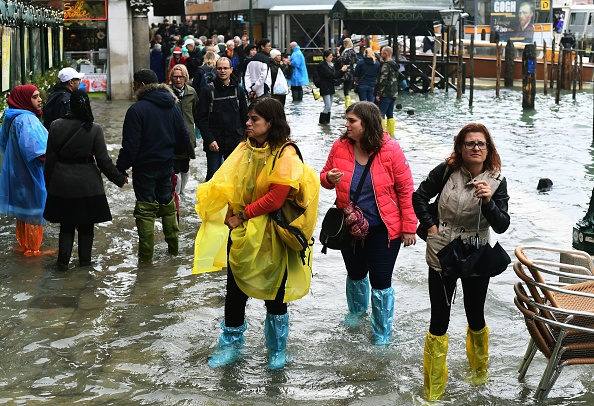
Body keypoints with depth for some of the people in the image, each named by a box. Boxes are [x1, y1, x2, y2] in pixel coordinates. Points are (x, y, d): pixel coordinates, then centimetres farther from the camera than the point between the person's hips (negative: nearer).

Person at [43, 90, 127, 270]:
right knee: (86, 225, 11)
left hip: (62, 184, 2)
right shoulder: (94, 129, -11)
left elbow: (50, 158, 1)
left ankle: (63, 261, 10)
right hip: (87, 185, -2)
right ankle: (84, 260, 18)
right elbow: (103, 159, -8)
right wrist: (119, 178, 5)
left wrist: (48, 182, 12)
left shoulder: (56, 126, -5)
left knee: (66, 225, 12)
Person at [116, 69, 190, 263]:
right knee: (167, 204, 20)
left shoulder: (137, 109, -16)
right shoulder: (173, 107, 5)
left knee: (145, 210, 0)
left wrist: (120, 169, -11)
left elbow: (130, 145, -19)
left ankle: (146, 255, 4)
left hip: (145, 167, -6)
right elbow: (184, 140, 10)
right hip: (167, 166, 6)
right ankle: (173, 246, 28)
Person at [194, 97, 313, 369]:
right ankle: (231, 345, 28)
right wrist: (231, 216, -15)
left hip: (271, 236, -5)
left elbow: (275, 199, -20)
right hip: (241, 234, 5)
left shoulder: (286, 155, -14)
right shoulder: (245, 149, 4)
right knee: (235, 290, 11)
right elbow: (228, 182, 1)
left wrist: (242, 216, -15)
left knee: (275, 294, 9)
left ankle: (277, 349, 28)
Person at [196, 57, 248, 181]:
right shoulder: (208, 91, -2)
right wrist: (210, 140, -14)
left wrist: (244, 138, 5)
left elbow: (245, 117, 12)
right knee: (213, 176, -3)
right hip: (214, 143, -3)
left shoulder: (238, 91, 8)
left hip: (235, 142, 3)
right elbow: (201, 119, -5)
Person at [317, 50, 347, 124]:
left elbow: (335, 75, 11)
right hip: (325, 88, -8)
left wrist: (342, 70, -5)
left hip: (330, 88, 8)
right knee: (328, 106, -12)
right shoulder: (322, 65, -12)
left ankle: (327, 121, 13)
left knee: (329, 107, 9)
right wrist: (341, 70, -14)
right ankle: (322, 120, -1)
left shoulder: (330, 64, 13)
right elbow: (331, 75, -18)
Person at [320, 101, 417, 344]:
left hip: (383, 228, -4)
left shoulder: (390, 150, -17)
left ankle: (382, 334, 24)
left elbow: (406, 189, -11)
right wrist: (329, 178, -18)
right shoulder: (340, 147, -8)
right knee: (355, 274, 22)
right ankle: (357, 310, 54)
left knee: (380, 281, 2)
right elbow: (325, 175, 8)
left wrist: (409, 227, -9)